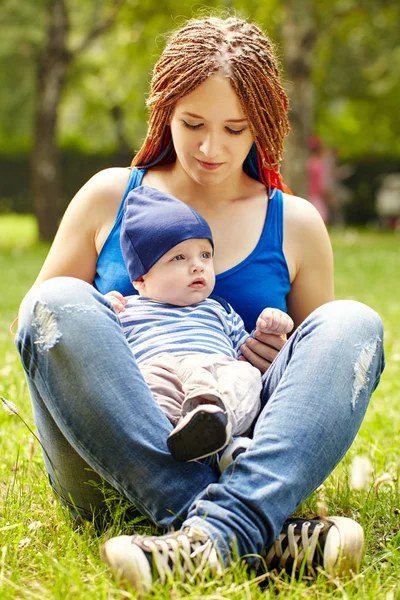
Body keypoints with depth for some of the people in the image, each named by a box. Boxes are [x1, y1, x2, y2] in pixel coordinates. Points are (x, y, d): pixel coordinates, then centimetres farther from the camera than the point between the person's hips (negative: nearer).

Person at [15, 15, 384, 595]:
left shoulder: (296, 224, 14)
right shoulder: (110, 196, 12)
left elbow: (333, 353, 21)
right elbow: (39, 322, 16)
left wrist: (291, 367, -3)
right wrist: (94, 327, -8)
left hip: (237, 459, 1)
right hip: (110, 471, 0)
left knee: (355, 324, -19)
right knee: (58, 302, -26)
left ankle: (215, 530, -42)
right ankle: (259, 534, -38)